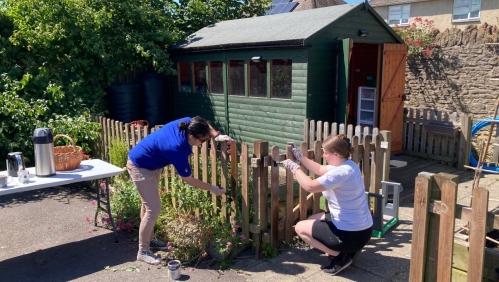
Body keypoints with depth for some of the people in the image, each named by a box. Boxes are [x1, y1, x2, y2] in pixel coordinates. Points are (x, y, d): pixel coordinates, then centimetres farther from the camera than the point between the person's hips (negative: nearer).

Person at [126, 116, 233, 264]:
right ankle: (143, 251, 7)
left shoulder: (187, 123, -18)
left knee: (148, 204, 20)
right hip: (140, 168, -9)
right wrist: (213, 189, -14)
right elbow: (188, 179, -22)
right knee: (154, 208, -7)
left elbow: (204, 126, 8)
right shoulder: (177, 148, -36)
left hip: (150, 164, 9)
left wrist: (216, 135, -9)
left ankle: (150, 239, 36)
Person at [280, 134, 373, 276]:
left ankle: (339, 256, 2)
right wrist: (299, 156, 14)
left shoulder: (341, 172, -27)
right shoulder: (347, 165, 4)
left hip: (352, 234, -10)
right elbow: (319, 170, 18)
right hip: (359, 227, 10)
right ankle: (347, 249, 16)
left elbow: (310, 186, -27)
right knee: (312, 220, 26)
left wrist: (294, 167, -13)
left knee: (300, 227, 1)